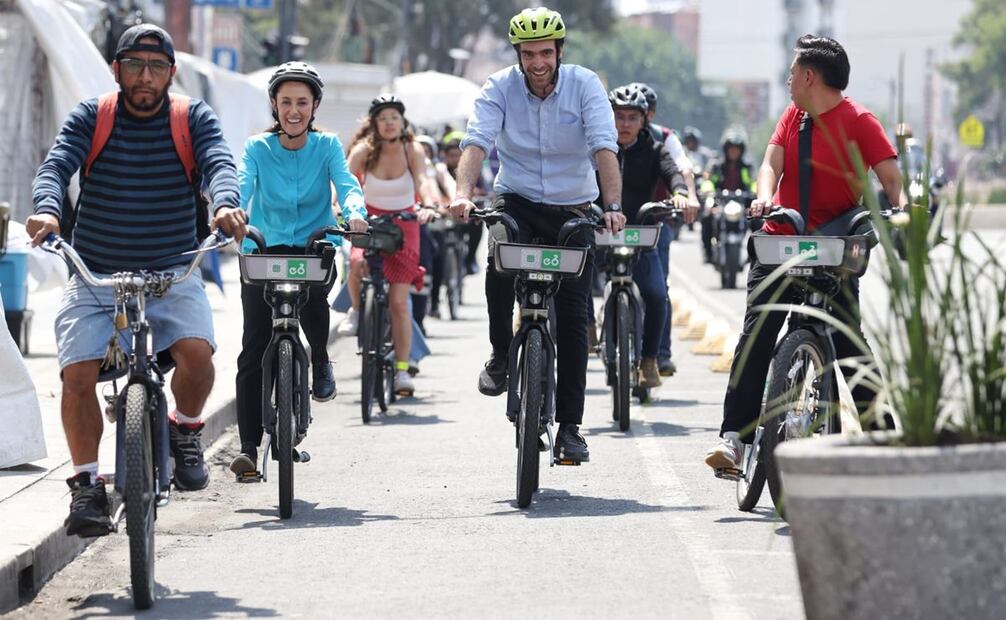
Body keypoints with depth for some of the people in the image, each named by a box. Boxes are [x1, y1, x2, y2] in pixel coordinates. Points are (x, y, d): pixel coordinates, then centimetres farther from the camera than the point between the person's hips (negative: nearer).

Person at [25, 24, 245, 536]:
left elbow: (219, 163, -16)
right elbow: (55, 165, -14)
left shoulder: (194, 119, 2)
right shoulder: (90, 118, 2)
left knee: (196, 351, -26)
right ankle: (86, 483, -3)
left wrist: (225, 204, -39)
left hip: (172, 274, 0)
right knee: (78, 372, -19)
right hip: (95, 276, 1)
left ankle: (185, 429, 4)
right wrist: (47, 209, -37)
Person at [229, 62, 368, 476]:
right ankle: (248, 447, -8)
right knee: (254, 351, -10)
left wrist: (355, 212, -37)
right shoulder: (257, 148, -1)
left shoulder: (327, 146, 1)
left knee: (312, 298, -32)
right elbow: (241, 186, -17)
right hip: (264, 250, 0)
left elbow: (346, 183, -14)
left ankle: (320, 360, 1)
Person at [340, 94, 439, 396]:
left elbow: (422, 182, -25)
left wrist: (428, 205, -44)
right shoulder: (364, 150, -9)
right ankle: (357, 310, -2)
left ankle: (402, 370, 1)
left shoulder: (413, 150, -10)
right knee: (358, 263, -33)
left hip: (403, 224, 0)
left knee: (399, 301, -5)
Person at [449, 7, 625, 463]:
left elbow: (604, 149, -20)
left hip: (572, 210, 0)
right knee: (500, 268, -32)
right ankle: (501, 355, -5)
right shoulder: (500, 87, -8)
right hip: (517, 201, 0)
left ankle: (569, 426, 4)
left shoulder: (584, 85, -10)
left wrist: (613, 205, -35)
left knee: (573, 318, -3)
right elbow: (476, 143, -20)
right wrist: (463, 194, -38)